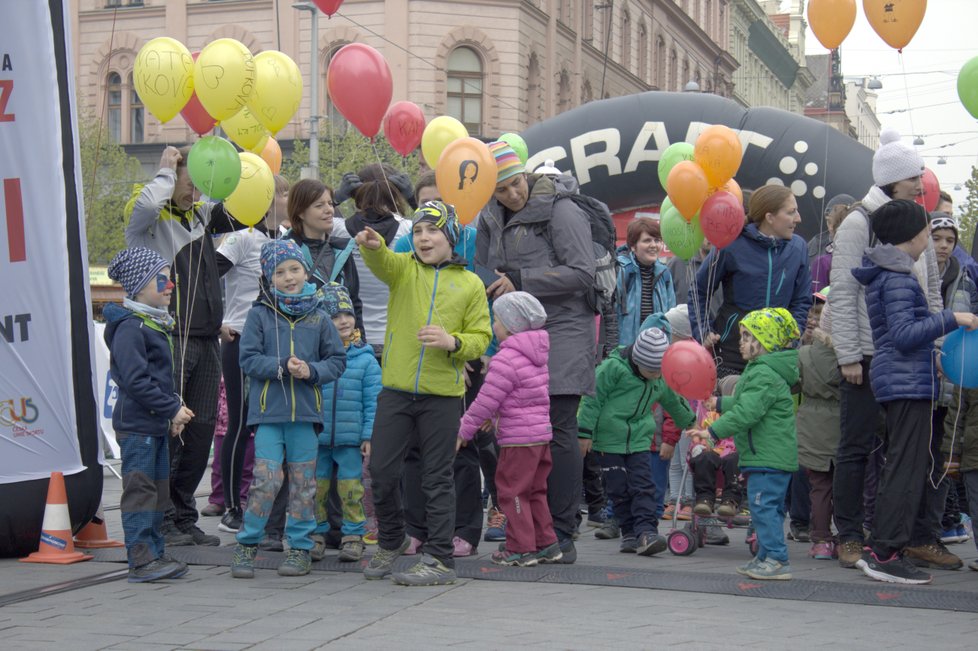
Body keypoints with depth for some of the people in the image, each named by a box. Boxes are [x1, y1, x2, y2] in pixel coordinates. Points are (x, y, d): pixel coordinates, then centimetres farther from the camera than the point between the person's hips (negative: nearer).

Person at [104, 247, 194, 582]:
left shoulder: (157, 324, 16)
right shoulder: (129, 327, -16)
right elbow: (136, 381, -22)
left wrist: (175, 408, 11)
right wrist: (173, 409, -18)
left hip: (157, 423, 10)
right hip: (136, 424, -10)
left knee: (159, 488, 13)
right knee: (140, 488, -6)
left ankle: (155, 552, 21)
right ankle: (141, 560, -3)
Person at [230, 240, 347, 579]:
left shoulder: (318, 318, 7)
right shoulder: (260, 315, 0)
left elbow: (337, 360, 7)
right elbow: (248, 359, -5)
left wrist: (312, 370, -11)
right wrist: (282, 367, -17)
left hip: (306, 411, 2)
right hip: (268, 411, -2)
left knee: (303, 482, 7)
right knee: (266, 479, -7)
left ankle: (300, 547, 18)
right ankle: (246, 544, 9)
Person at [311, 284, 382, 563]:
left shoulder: (364, 358, -2)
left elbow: (372, 401, -1)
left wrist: (368, 435, -5)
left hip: (350, 438, -1)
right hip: (316, 437, 1)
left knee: (350, 488, 5)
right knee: (316, 487, 10)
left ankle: (353, 535, 15)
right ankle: (317, 534, 23)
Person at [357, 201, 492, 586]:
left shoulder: (470, 284, 5)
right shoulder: (403, 267, 6)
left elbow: (481, 337, 4)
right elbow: (382, 262, -17)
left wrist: (453, 342, -16)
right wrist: (373, 246, -41)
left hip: (442, 395, -1)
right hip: (396, 391, 2)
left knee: (437, 478, 3)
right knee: (382, 471, 5)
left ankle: (439, 558, 11)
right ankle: (391, 540, 27)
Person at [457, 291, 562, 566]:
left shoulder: (506, 359, -16)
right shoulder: (536, 355, 13)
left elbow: (485, 401, -15)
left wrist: (464, 431, -5)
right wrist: (494, 416, 29)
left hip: (518, 439, -9)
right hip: (541, 434, 9)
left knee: (512, 491, 0)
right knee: (534, 491, 16)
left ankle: (521, 548, 3)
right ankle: (546, 544, 20)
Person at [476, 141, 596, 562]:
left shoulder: (560, 210, -7)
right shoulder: (492, 218, 13)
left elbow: (582, 274, -14)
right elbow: (483, 275, 24)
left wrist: (520, 282, -15)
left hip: (562, 330, -6)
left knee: (557, 429, -8)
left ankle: (562, 535, -3)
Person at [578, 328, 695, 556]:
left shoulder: (660, 380, 5)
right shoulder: (613, 368, -14)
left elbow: (673, 402, 26)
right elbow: (593, 399, -11)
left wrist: (689, 423, 38)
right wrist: (585, 432, -10)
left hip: (639, 440, 4)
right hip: (610, 438, -4)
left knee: (643, 486, -9)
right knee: (619, 489, 0)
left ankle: (646, 532, -15)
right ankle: (629, 533, 9)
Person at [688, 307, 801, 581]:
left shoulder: (764, 374, -17)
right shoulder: (761, 370, 18)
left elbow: (747, 412, -25)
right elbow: (743, 403, 32)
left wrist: (713, 430, -25)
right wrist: (720, 404, 40)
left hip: (769, 455, -11)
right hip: (769, 455, 11)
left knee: (763, 505, -11)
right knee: (769, 507, 15)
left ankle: (776, 559, -11)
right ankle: (766, 557, 22)